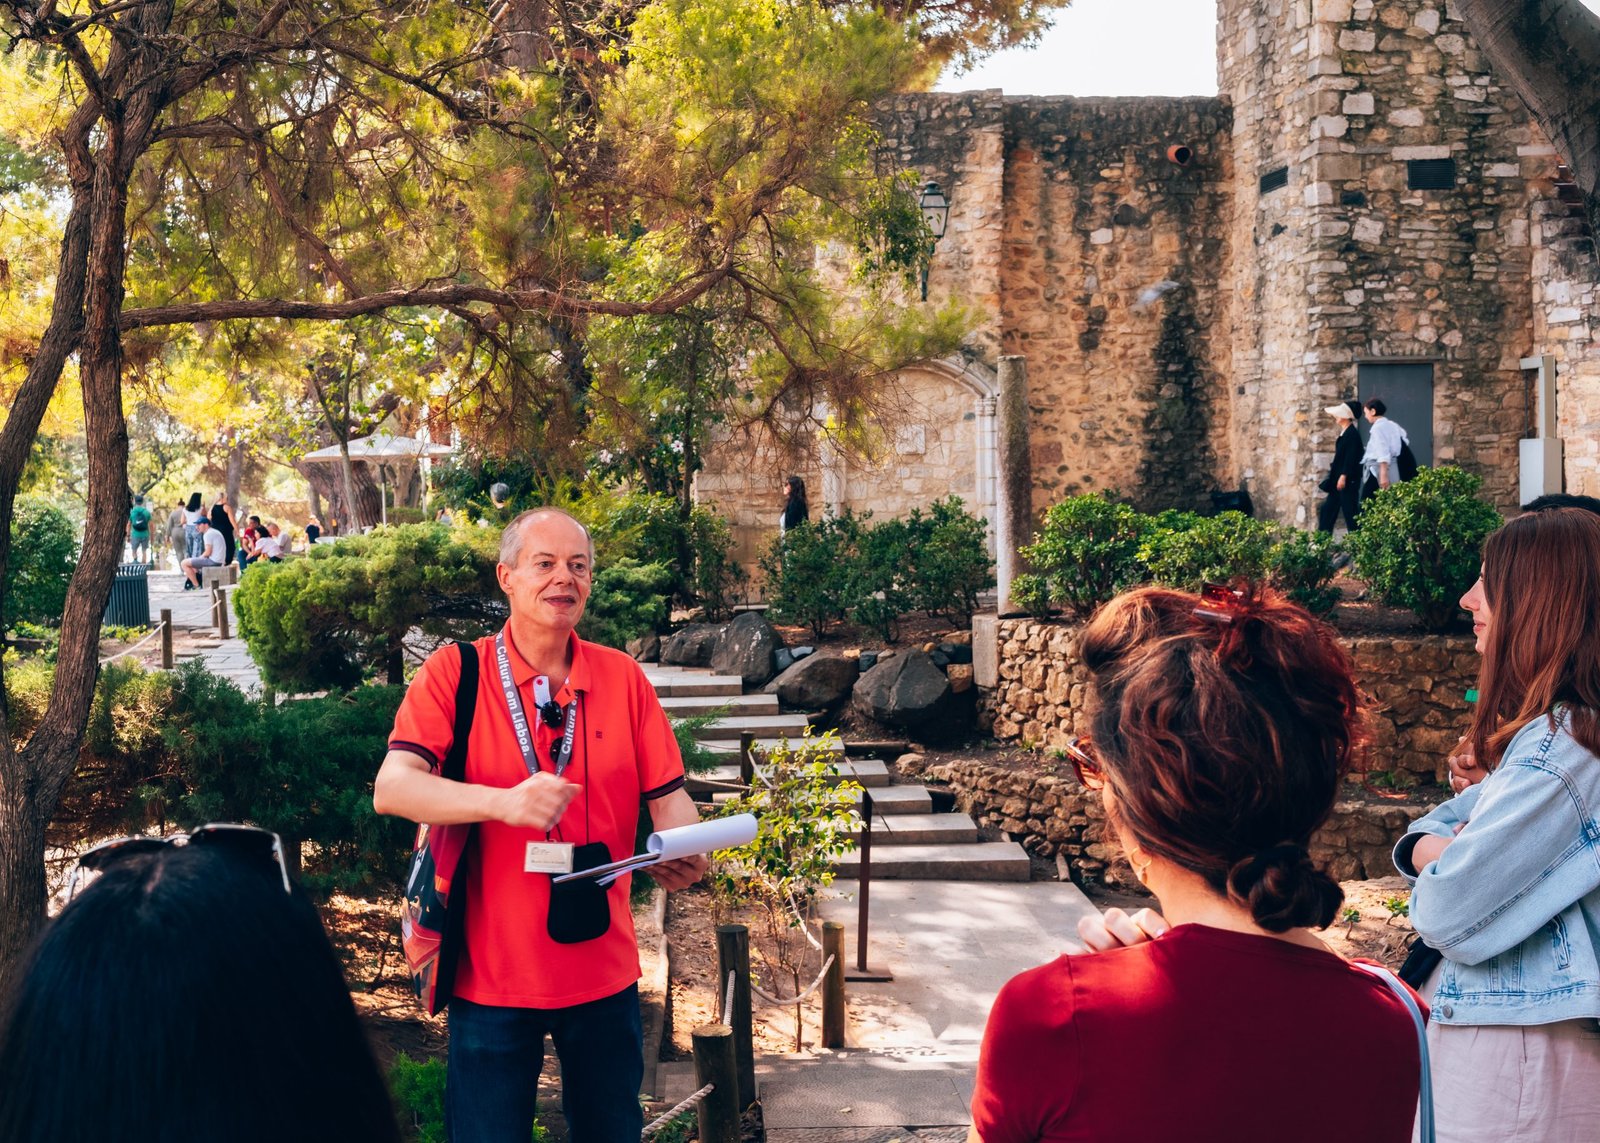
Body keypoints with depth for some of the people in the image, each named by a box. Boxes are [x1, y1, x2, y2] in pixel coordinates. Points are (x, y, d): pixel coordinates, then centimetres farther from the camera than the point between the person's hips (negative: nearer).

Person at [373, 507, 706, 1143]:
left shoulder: (623, 678, 2)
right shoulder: (454, 674, -6)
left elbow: (668, 795, 3)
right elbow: (391, 787, -17)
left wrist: (682, 851, -19)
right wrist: (503, 801, -32)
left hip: (602, 967, 3)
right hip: (492, 971, -3)